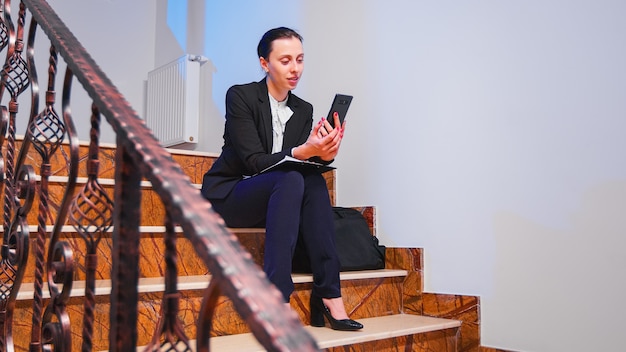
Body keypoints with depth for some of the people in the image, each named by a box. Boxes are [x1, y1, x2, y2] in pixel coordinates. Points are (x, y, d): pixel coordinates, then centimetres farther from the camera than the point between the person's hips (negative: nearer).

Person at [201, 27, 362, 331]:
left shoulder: (304, 110, 7)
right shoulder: (240, 96, -10)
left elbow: (311, 167, -1)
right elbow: (254, 161, -20)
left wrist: (325, 153, -24)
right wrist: (304, 151, -34)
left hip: (273, 197, 5)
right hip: (228, 196, -5)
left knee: (315, 182, -26)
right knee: (291, 179, -33)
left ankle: (328, 297, -30)